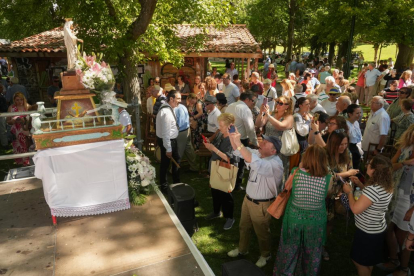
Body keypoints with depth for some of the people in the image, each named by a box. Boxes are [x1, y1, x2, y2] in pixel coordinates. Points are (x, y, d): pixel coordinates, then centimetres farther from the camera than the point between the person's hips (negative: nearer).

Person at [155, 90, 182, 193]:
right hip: (167, 141, -10)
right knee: (165, 163, 8)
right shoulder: (167, 112, -27)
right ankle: (164, 187, 28)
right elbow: (166, 133, -26)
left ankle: (176, 182, 41)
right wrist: (168, 149, -21)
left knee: (176, 159, 22)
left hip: (171, 139, 10)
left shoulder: (169, 108, 4)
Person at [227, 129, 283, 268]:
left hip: (261, 204, -8)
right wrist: (232, 136, -18)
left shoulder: (275, 164, -31)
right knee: (244, 227, 26)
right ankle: (242, 249, 50)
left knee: (262, 232, 16)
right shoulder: (258, 153, -5)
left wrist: (238, 142, -47)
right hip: (248, 199, 8)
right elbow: (239, 151, -1)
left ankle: (265, 255, 43)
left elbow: (253, 162, -47)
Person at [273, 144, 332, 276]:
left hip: (294, 220, 0)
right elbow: (326, 196, -1)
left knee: (289, 252, 23)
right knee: (312, 255, 27)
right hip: (316, 222, 1)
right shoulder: (328, 179, -19)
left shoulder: (296, 173, -22)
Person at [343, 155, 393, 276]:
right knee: (368, 261, 28)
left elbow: (355, 209, -29)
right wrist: (360, 183, 9)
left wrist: (349, 192, -16)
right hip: (377, 230, 9)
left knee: (359, 261, 11)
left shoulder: (374, 188, -33)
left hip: (367, 232, -9)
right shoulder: (386, 185, -3)